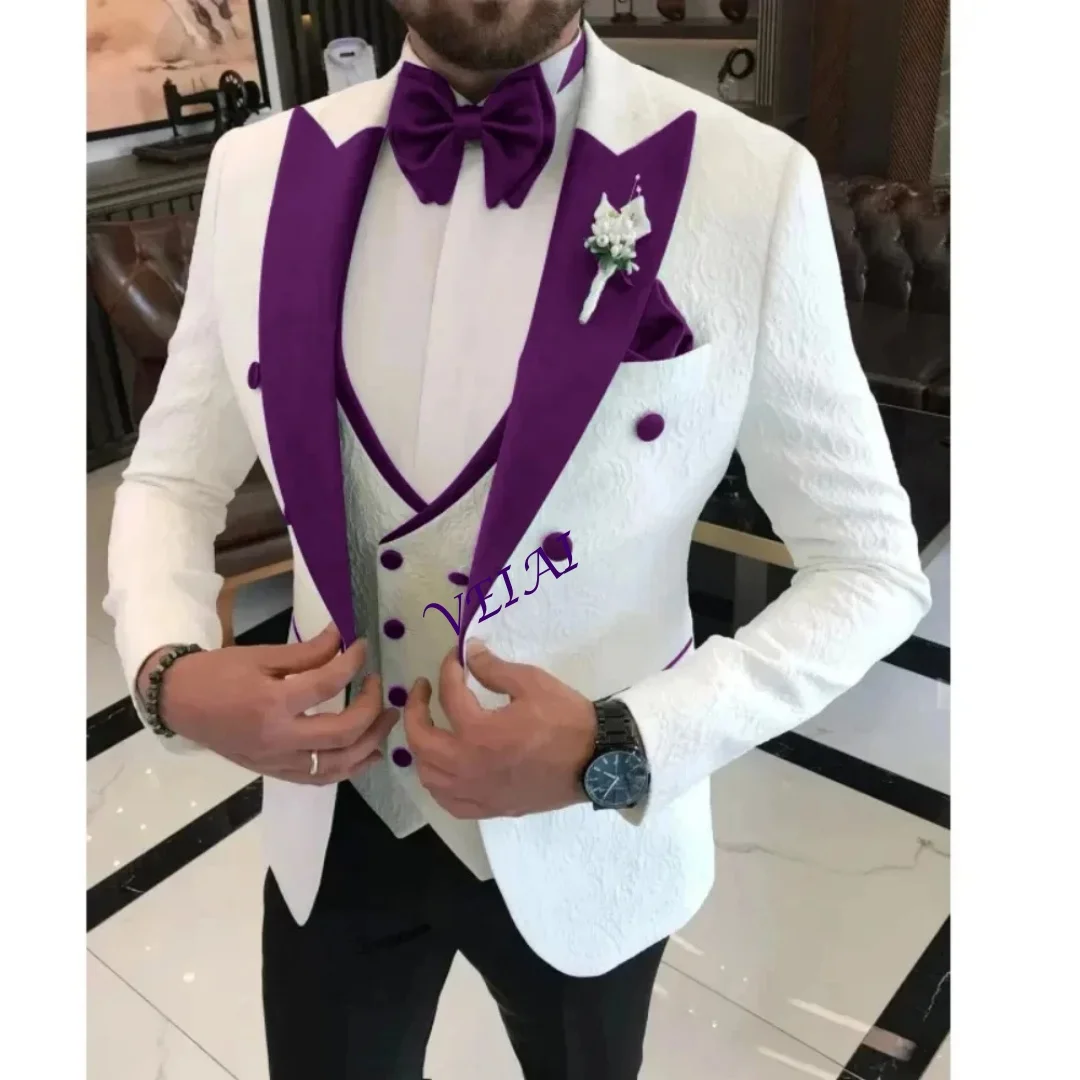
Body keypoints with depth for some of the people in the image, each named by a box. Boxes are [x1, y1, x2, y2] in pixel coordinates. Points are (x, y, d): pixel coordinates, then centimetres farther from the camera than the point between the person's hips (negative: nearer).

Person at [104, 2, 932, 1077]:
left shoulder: (752, 185, -19)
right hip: (332, 820, 2)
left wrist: (622, 753, -24)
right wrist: (168, 669, -16)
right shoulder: (258, 172, -9)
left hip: (582, 839, -1)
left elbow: (870, 567, -11)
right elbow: (168, 479, 4)